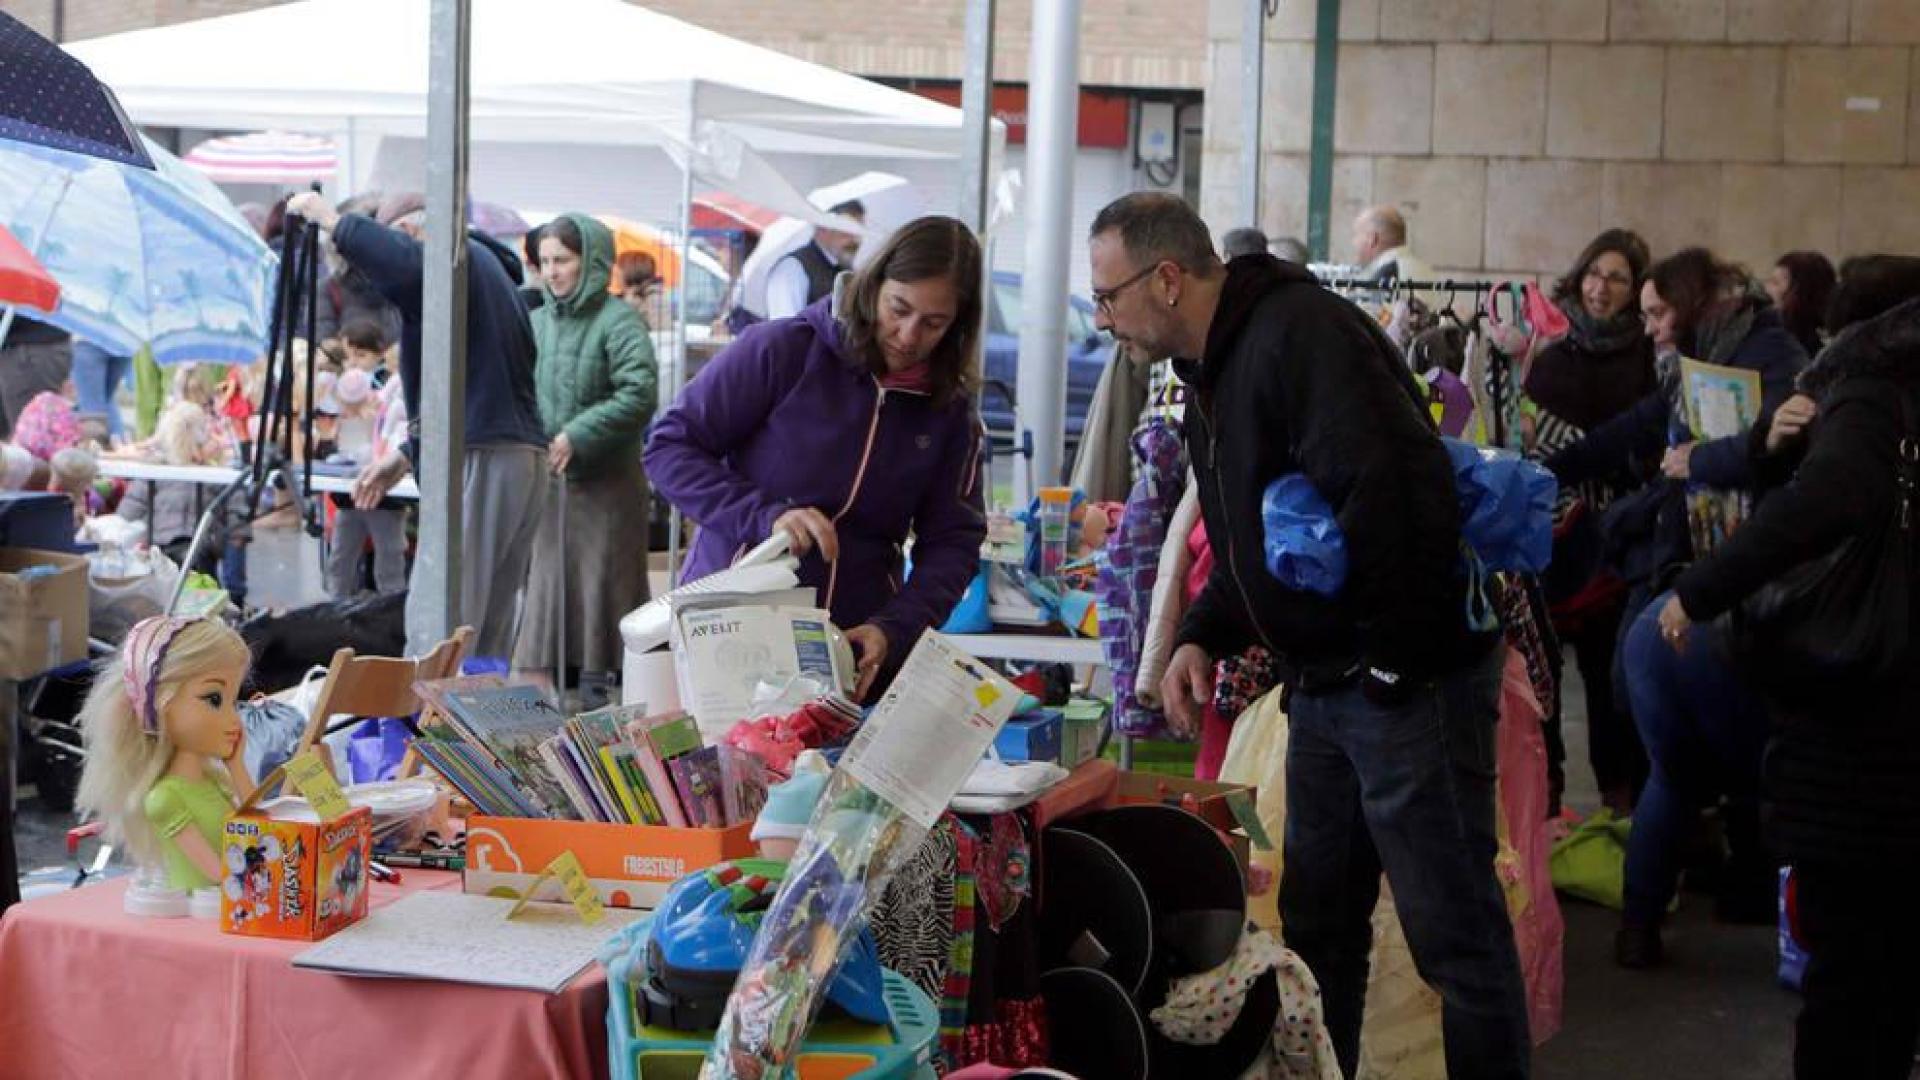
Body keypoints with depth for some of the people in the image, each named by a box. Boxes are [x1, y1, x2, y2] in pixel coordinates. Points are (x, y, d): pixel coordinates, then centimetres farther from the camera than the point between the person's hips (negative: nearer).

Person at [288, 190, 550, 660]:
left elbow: (404, 269, -29)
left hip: (481, 462, -10)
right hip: (526, 457, 10)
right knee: (491, 628, 11)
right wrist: (406, 454, 30)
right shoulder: (489, 268, 28)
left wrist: (333, 221, -15)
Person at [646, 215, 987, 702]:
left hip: (855, 651, 3)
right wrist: (765, 516, -22)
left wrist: (893, 630, -15)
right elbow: (668, 448, -8)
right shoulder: (780, 350, -9)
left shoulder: (949, 410, 4)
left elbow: (953, 542, 3)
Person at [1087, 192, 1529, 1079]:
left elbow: (1394, 492, -30)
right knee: (1315, 925, 19)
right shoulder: (1213, 371, 14)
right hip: (1322, 685, 10)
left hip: (1408, 675, -10)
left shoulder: (1299, 333, -18)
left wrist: (1392, 653, -25)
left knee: (1455, 934, -1)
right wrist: (1203, 637, 8)